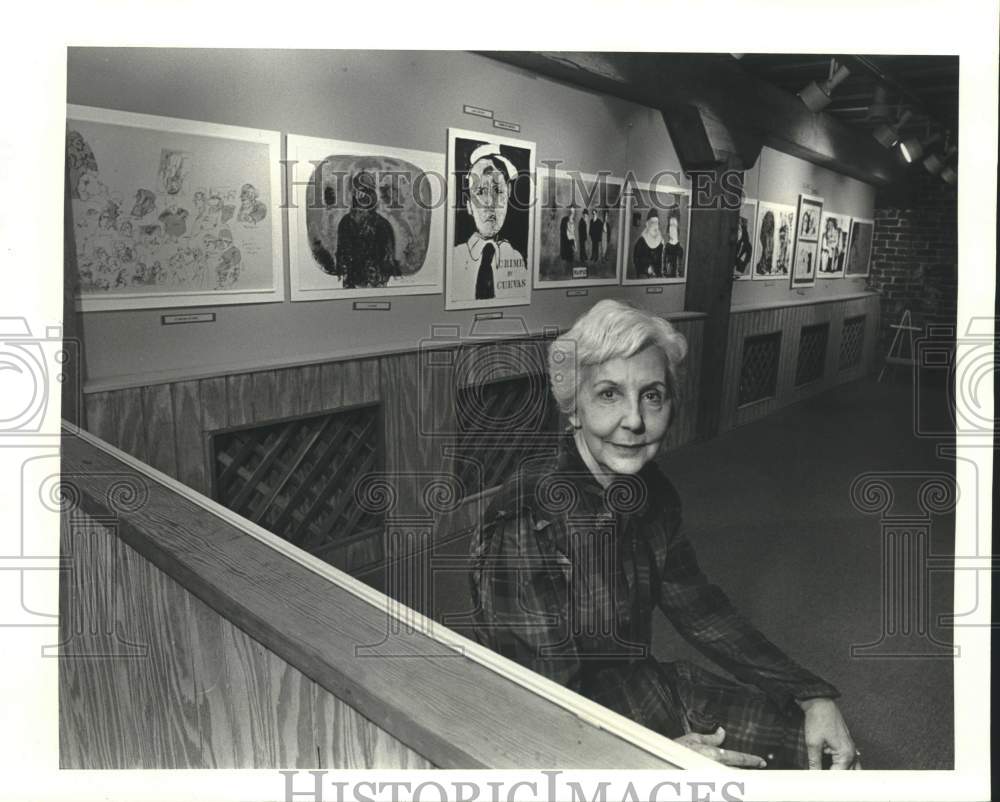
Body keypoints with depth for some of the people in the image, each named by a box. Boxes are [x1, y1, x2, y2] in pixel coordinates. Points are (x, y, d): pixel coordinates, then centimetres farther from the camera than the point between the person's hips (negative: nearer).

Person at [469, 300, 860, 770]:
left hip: (643, 688, 7)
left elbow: (701, 612, 4)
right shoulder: (524, 521, -27)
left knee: (819, 747, 4)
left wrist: (813, 696, -2)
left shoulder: (653, 495, -5)